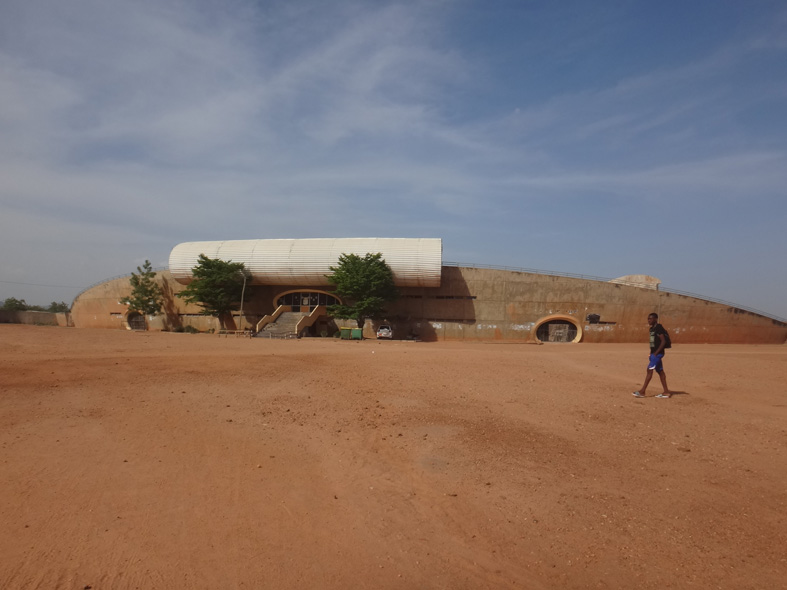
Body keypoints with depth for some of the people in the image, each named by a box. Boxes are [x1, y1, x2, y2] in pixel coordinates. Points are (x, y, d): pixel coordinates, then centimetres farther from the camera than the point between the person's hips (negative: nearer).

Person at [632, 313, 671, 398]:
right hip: (653, 353, 10)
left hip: (657, 353, -10)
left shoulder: (659, 328, -13)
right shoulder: (652, 329, 15)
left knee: (650, 370, -10)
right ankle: (666, 392, 16)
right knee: (660, 371, 11)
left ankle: (642, 391, -9)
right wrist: (651, 354, 16)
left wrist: (656, 353, -19)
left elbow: (663, 341, -18)